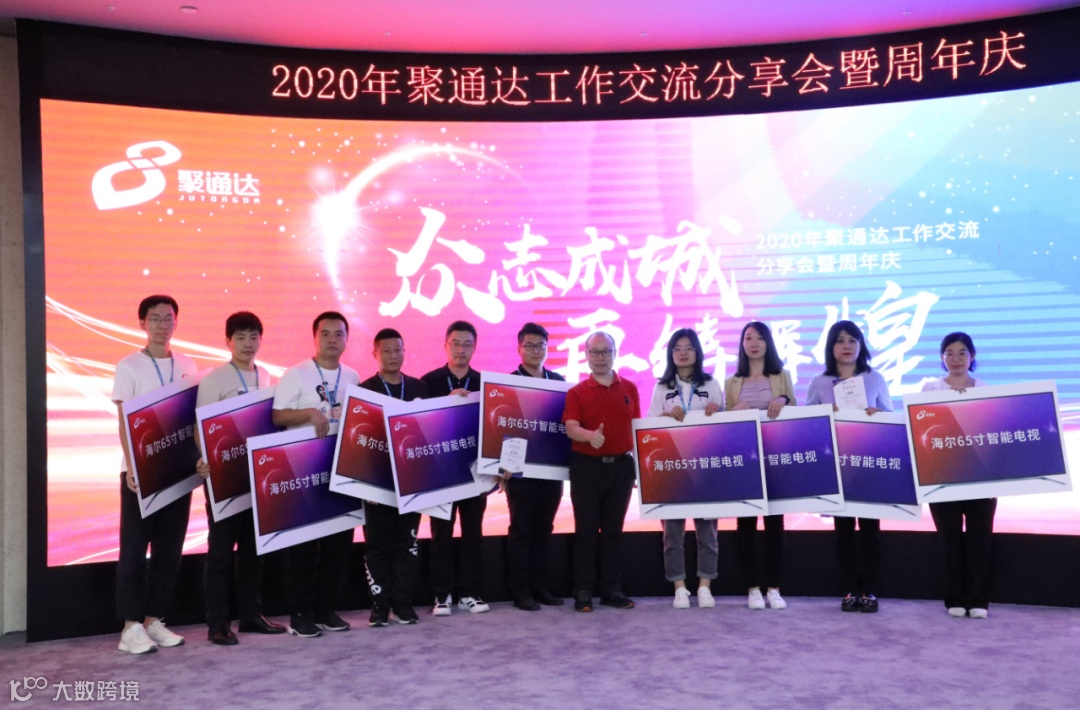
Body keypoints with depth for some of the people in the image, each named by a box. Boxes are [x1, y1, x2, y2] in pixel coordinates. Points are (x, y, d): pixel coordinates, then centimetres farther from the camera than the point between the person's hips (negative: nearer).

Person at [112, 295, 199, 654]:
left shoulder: (187, 366, 10)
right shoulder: (129, 366, -2)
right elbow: (124, 421, -7)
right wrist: (131, 467, -17)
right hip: (140, 470, -4)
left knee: (170, 547, 8)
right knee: (135, 547, 0)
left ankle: (154, 620, 18)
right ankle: (131, 626, 6)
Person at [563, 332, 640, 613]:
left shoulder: (629, 388, 7)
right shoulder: (576, 392, -2)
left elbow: (635, 427, 11)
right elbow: (571, 428, -13)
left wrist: (639, 463, 7)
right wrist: (590, 436, -34)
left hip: (621, 466, 2)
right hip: (586, 467, -2)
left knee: (613, 530, 10)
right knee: (586, 530, 3)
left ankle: (612, 590, 17)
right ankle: (583, 591, 9)